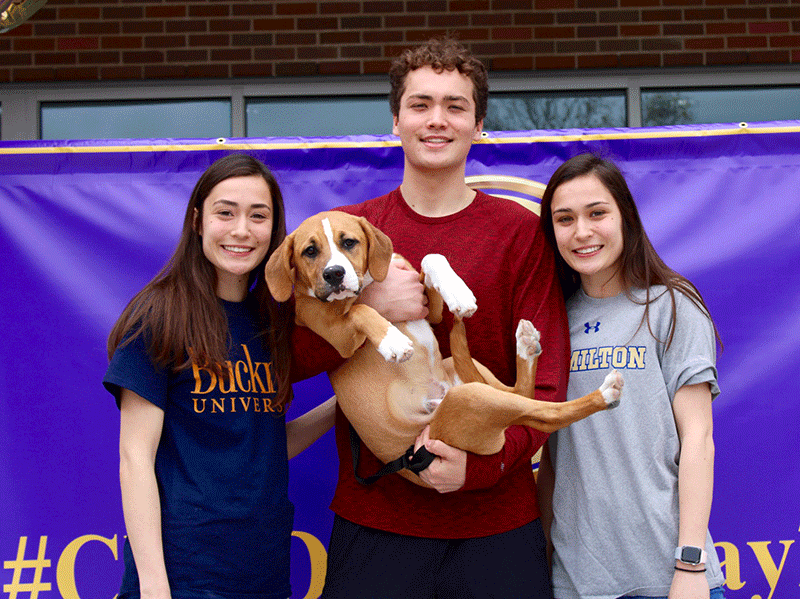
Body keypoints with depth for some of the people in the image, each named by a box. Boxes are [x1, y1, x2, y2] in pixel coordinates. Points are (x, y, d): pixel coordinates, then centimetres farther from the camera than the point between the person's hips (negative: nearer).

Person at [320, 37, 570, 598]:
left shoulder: (521, 232, 0)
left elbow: (546, 381, -3)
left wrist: (482, 465, -18)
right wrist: (364, 309, -18)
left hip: (497, 521, 0)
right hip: (374, 521, 1)